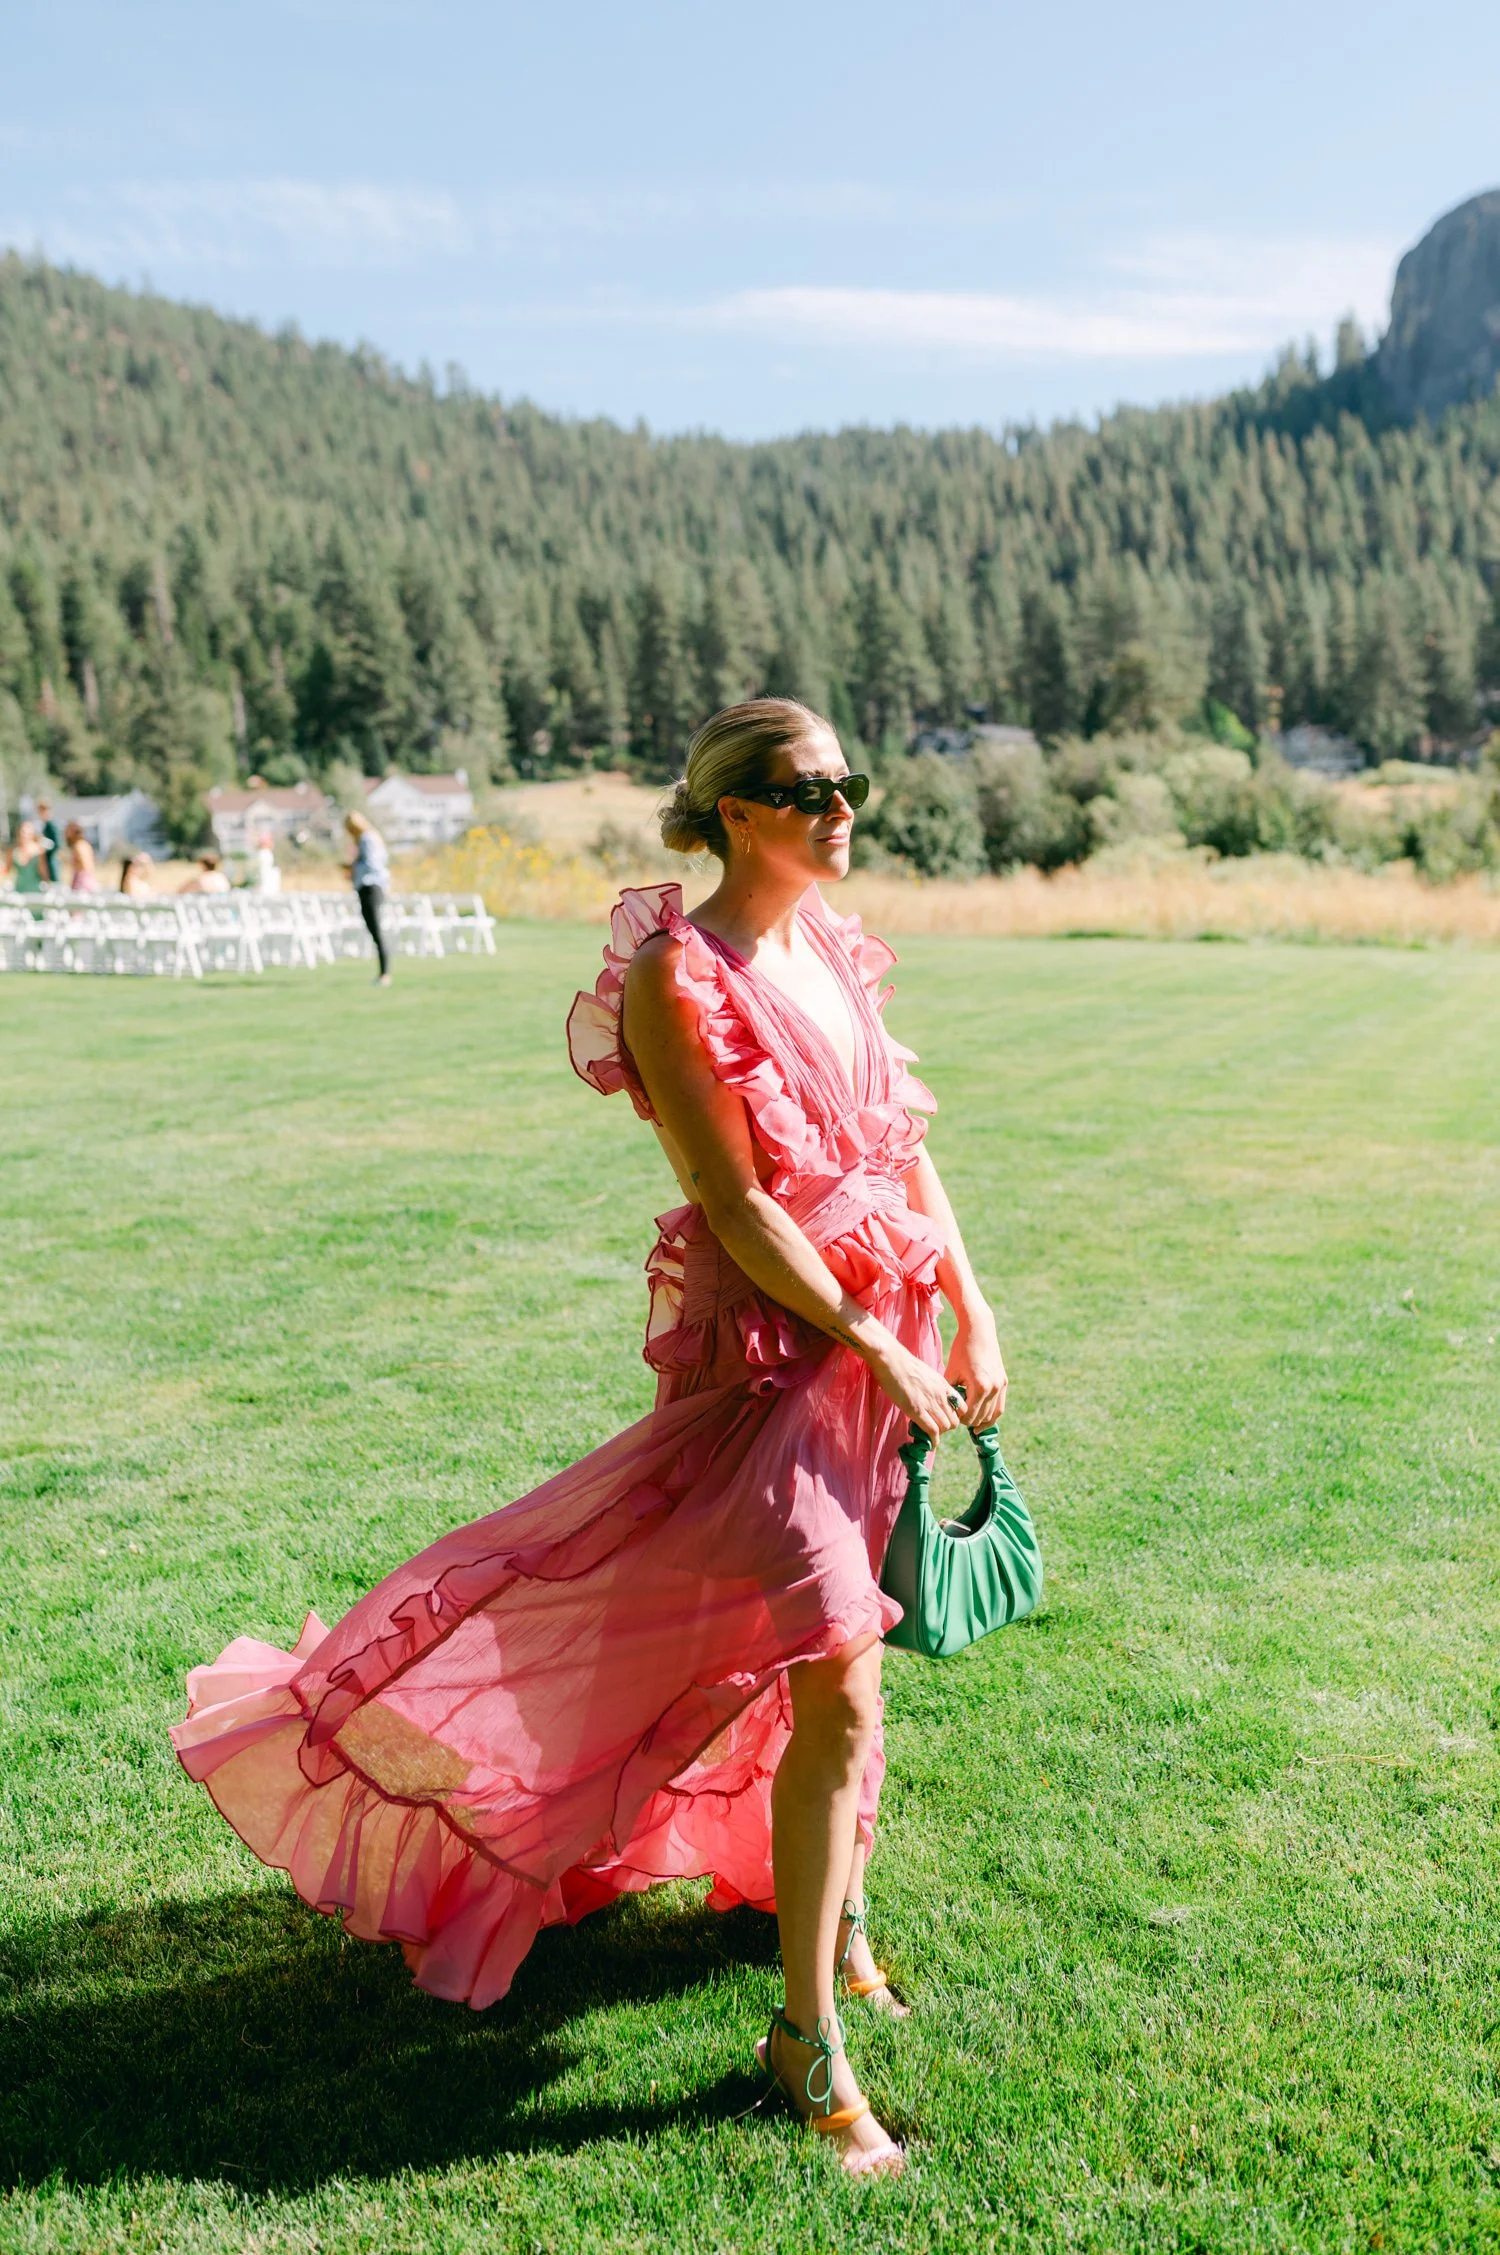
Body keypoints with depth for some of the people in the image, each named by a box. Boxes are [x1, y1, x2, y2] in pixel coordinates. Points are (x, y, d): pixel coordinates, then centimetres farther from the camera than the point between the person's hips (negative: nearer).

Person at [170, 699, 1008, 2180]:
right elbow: (736, 1203, -17)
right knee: (838, 1690, -7)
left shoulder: (834, 948, 9)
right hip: (769, 1340, -8)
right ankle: (808, 2038, 8)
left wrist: (968, 1313, 6)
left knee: (836, 1644, 20)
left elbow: (903, 1142, 12)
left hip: (879, 1331, 8)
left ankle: (829, 1903, 43)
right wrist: (877, 1352, -14)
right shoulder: (679, 977, -15)